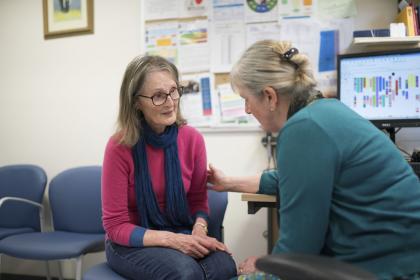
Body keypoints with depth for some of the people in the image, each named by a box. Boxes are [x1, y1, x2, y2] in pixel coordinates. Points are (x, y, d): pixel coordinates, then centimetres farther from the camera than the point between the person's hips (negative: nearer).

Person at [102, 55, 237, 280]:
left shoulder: (192, 139, -7)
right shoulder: (120, 146, -17)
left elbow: (198, 200, 5)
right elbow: (116, 226, -13)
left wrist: (199, 231, -16)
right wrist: (170, 239, -25)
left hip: (182, 236, 3)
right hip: (131, 243, -3)